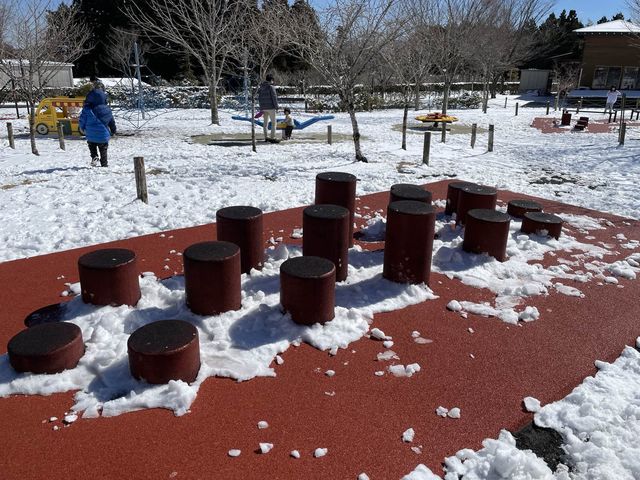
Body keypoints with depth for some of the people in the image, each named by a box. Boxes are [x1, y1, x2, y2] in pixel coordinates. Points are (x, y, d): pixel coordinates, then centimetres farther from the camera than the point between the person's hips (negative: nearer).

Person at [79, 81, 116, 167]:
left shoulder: (86, 109, -11)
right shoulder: (106, 109, -9)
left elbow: (81, 121, -4)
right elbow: (112, 122, 3)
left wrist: (83, 129, 17)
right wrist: (113, 131, 20)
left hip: (91, 135, 0)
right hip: (103, 135, 0)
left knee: (92, 147, 25)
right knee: (103, 150, 16)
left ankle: (94, 157, 2)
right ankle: (104, 164, 22)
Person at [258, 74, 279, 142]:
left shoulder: (261, 88, 11)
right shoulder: (271, 87, -10)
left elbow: (259, 98, 15)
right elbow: (274, 97, -13)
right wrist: (276, 107, -8)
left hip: (263, 108, 7)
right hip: (270, 107, -7)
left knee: (265, 123, 12)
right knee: (273, 123, -2)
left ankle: (266, 137, 15)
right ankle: (272, 137, -8)